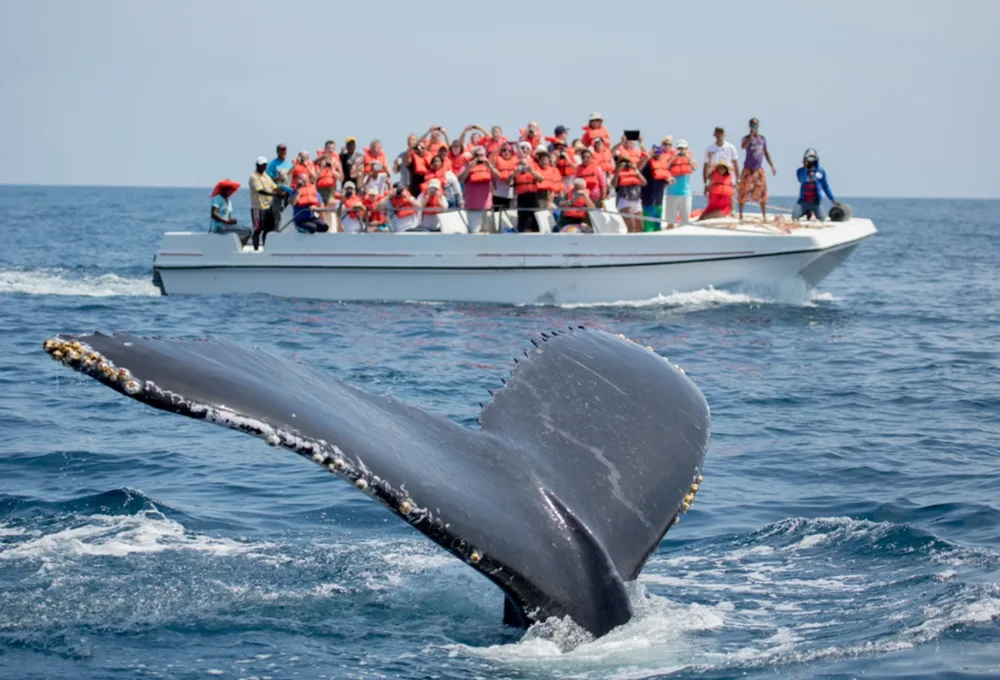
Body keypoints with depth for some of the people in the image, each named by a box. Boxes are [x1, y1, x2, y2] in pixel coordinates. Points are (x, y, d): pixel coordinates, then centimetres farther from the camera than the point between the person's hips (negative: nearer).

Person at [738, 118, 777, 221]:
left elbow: (766, 153, 15)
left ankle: (764, 216, 12)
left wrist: (772, 166, 11)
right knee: (744, 191, -2)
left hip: (759, 169, 4)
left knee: (762, 192, 4)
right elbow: (743, 146, -29)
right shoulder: (747, 138, -5)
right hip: (748, 169, -4)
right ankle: (741, 215, 7)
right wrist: (752, 134, -29)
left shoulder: (762, 138, 8)